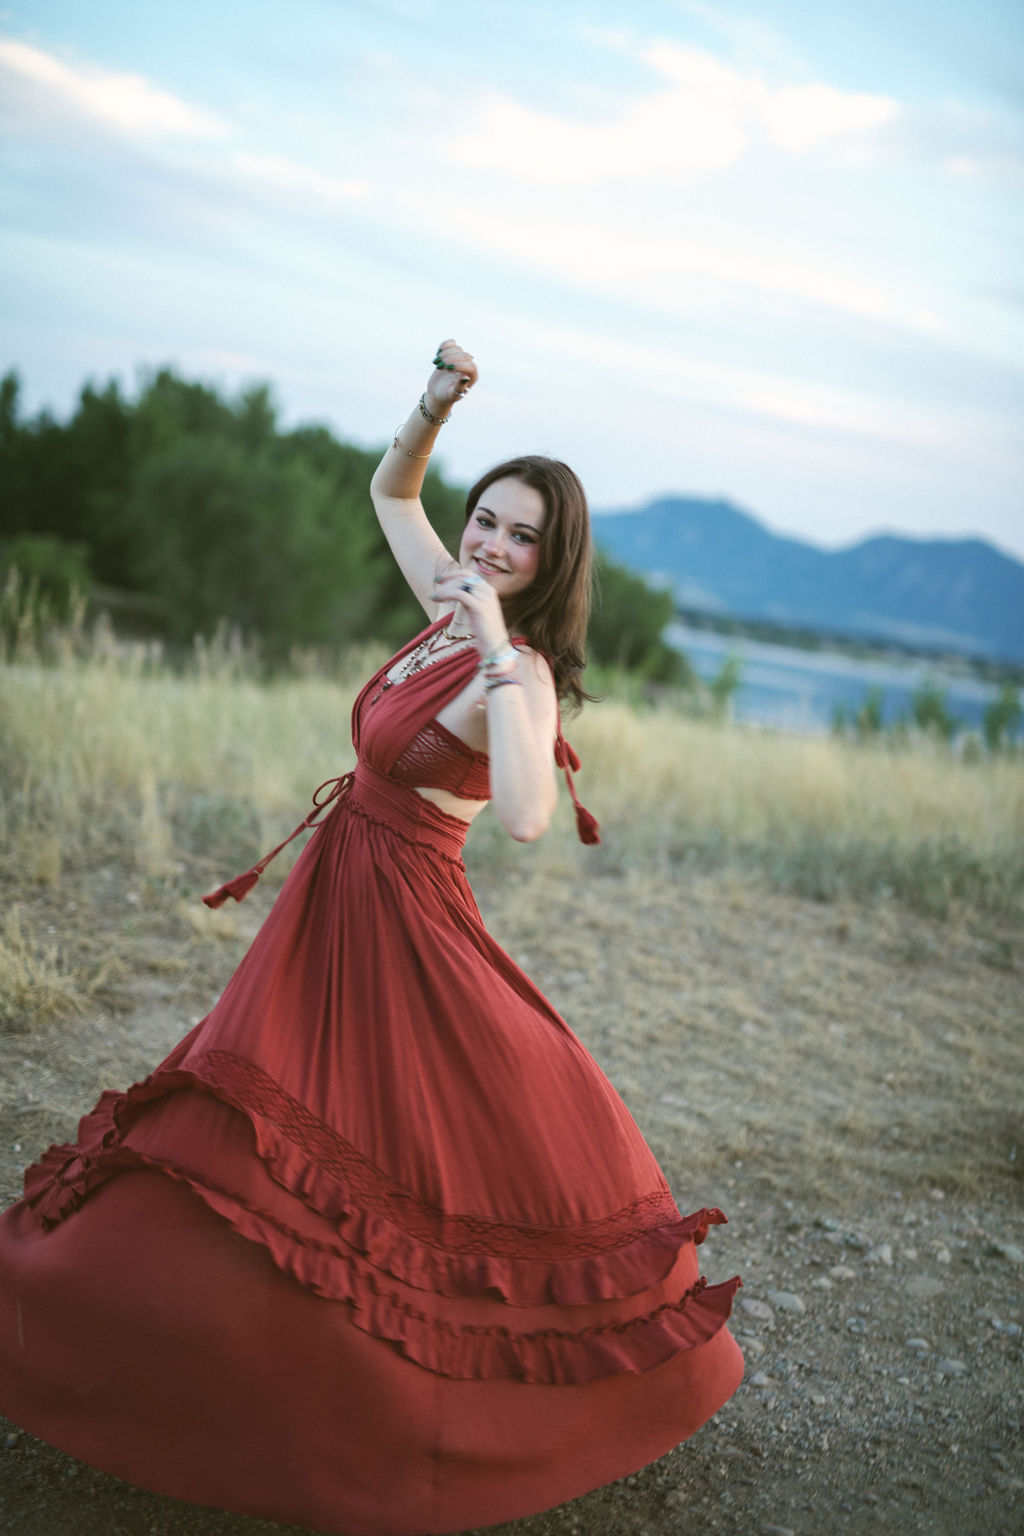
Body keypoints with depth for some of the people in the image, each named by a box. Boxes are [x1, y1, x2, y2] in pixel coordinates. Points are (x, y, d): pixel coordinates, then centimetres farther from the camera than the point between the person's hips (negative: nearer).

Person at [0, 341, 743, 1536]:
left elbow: (527, 816, -42)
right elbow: (389, 492, 18)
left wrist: (500, 658, -38)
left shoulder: (520, 669, -22)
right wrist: (435, 403, 1)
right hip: (334, 911, 9)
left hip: (403, 932, -9)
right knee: (237, 1147, 19)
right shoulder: (451, 608, 1)